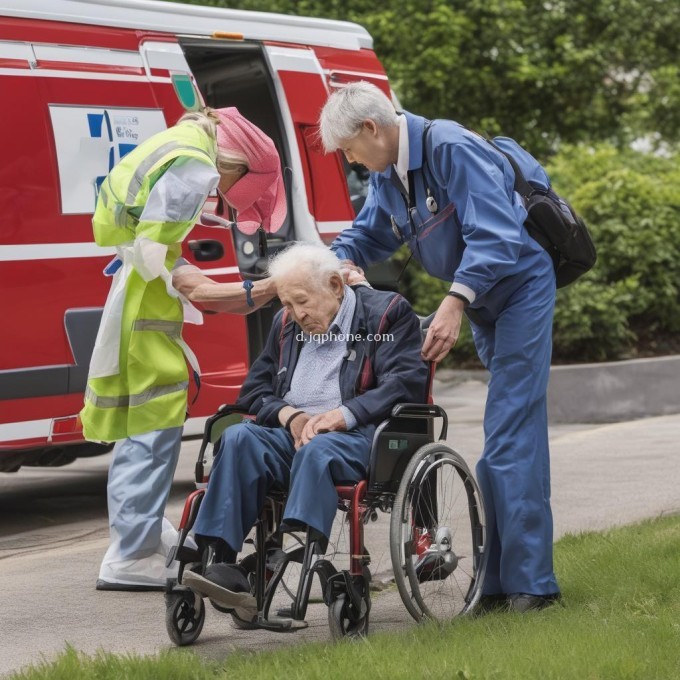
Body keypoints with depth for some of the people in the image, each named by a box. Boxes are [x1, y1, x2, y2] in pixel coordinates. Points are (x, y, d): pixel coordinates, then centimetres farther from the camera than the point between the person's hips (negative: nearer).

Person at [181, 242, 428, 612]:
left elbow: (406, 381, -8)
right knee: (238, 438, -26)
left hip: (357, 436, -5)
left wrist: (344, 414, -19)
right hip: (292, 431, 5)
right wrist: (288, 415, -2)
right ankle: (223, 566, -37)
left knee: (316, 449, -39)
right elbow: (254, 389, 20)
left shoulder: (388, 312, 5)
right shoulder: (285, 323, 24)